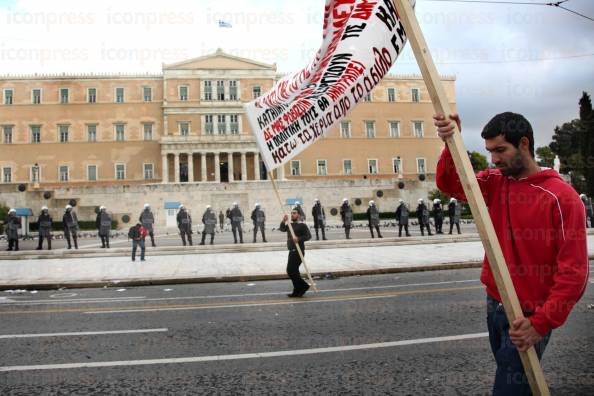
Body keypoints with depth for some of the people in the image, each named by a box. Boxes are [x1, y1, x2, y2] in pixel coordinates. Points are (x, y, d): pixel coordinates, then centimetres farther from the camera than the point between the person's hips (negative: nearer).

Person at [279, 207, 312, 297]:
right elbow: (282, 229, 2)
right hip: (292, 251, 8)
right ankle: (297, 291, 20)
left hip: (298, 251, -8)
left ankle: (303, 286, -1)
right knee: (294, 271, 12)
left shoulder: (302, 225, -7)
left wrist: (299, 239, -31)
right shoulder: (289, 225, 16)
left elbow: (308, 236, -17)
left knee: (290, 271, -12)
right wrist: (283, 221, -14)